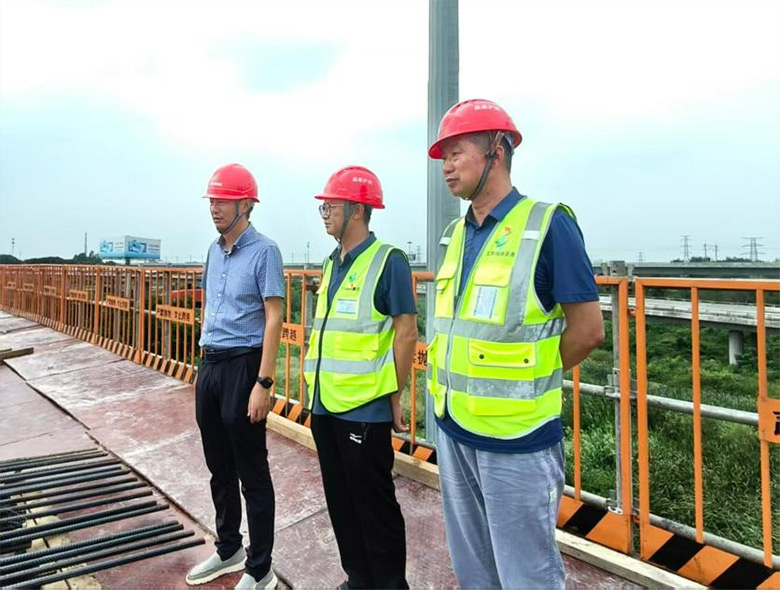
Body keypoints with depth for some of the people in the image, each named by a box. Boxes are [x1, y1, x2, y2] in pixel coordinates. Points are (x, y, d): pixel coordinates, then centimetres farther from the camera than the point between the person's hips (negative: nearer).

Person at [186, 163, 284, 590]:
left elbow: (273, 319, -15)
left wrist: (263, 383, -20)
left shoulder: (263, 251, -11)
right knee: (219, 469, 19)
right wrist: (205, 360, 15)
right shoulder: (214, 251, 12)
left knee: (252, 474, 3)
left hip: (242, 366, -8)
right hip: (209, 364, 8)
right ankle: (228, 550, 37)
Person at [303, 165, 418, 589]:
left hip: (364, 409, -8)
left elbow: (406, 333, -12)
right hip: (325, 405, 8)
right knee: (340, 500, 18)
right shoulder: (331, 264, 12)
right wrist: (316, 385, 15)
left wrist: (394, 396, -10)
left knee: (374, 504, 6)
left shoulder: (388, 261, -11)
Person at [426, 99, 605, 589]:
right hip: (453, 426, 7)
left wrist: (526, 380, -1)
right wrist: (461, 382, 10)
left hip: (515, 436, -7)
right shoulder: (456, 234, 8)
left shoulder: (547, 225, -12)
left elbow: (589, 329, -11)